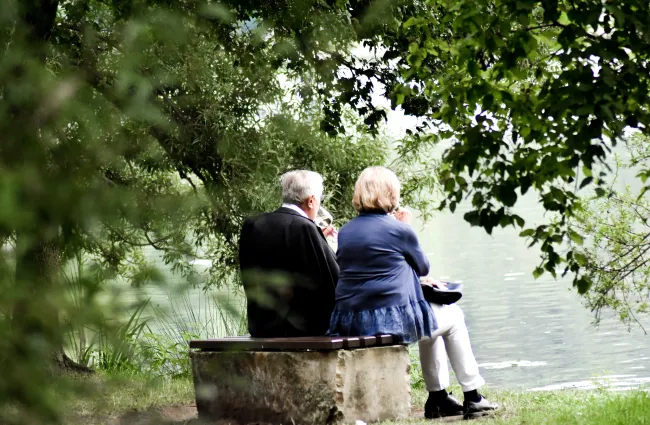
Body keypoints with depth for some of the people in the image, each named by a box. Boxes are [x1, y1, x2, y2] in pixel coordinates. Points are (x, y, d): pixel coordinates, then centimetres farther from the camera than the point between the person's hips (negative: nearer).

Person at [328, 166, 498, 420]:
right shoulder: (399, 230, -8)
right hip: (392, 320, -7)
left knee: (431, 319, 33)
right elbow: (423, 267, 9)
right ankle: (472, 397, 22)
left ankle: (438, 398, 35)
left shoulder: (344, 232, 11)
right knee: (453, 317, 21)